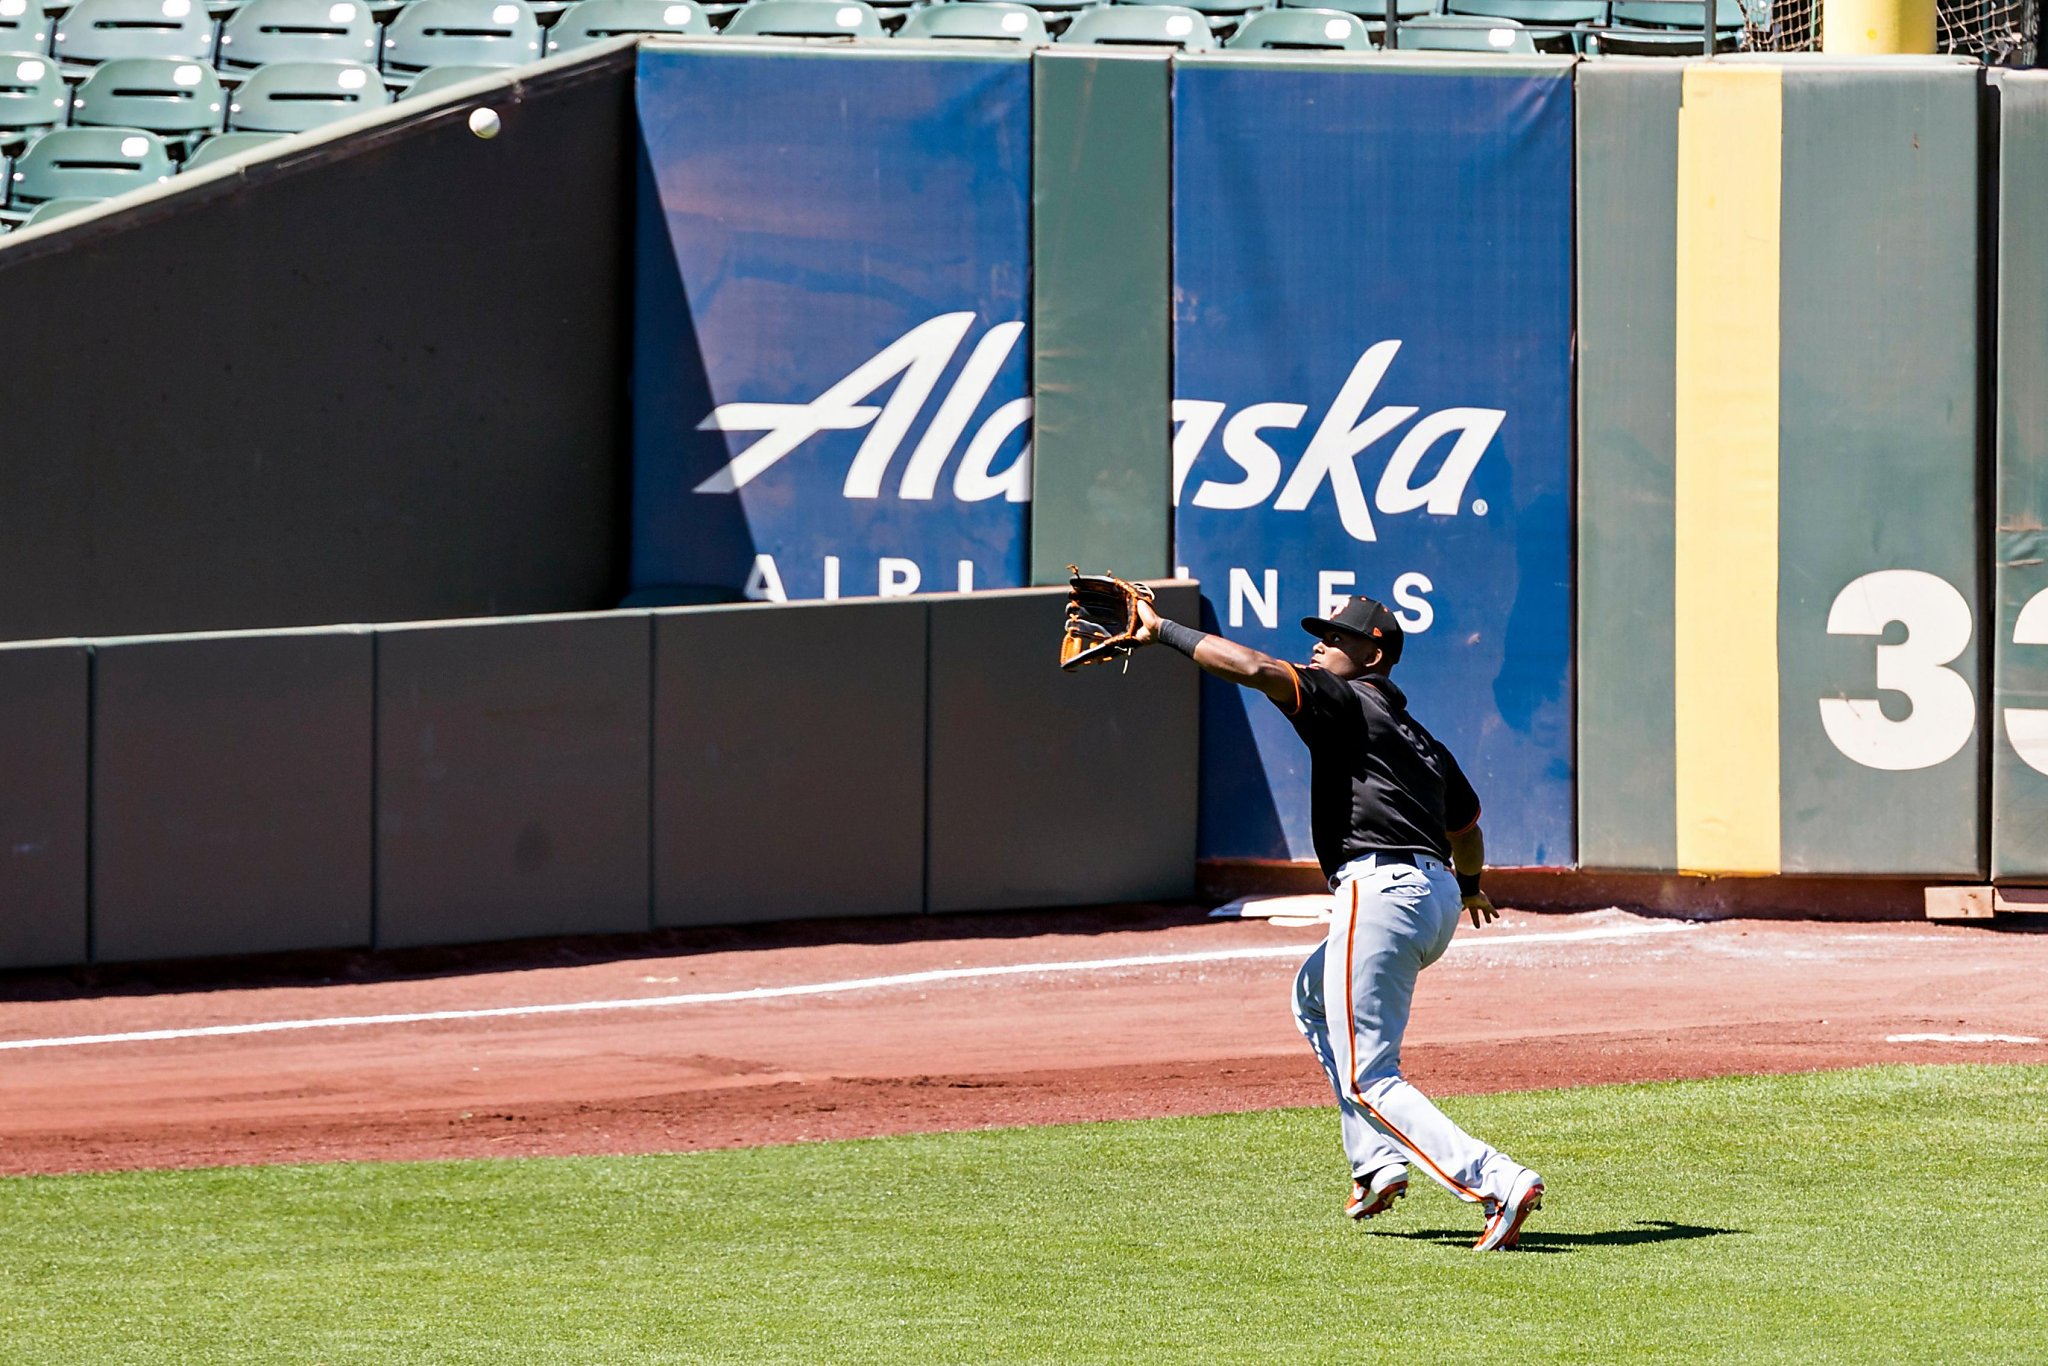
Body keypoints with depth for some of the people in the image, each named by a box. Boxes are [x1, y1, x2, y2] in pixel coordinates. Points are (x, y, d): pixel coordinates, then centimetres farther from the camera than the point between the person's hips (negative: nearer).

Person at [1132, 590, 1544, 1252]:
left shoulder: (1345, 701, 1)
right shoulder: (1421, 738, 26)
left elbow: (1256, 669, -16)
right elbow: (1467, 830, 39)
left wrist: (1163, 630, -9)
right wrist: (1469, 885, 60)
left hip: (1380, 890, -9)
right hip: (1437, 898, 9)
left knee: (1367, 1080, -9)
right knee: (1314, 997, 33)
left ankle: (1498, 1181, -24)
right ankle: (1377, 1162, 23)